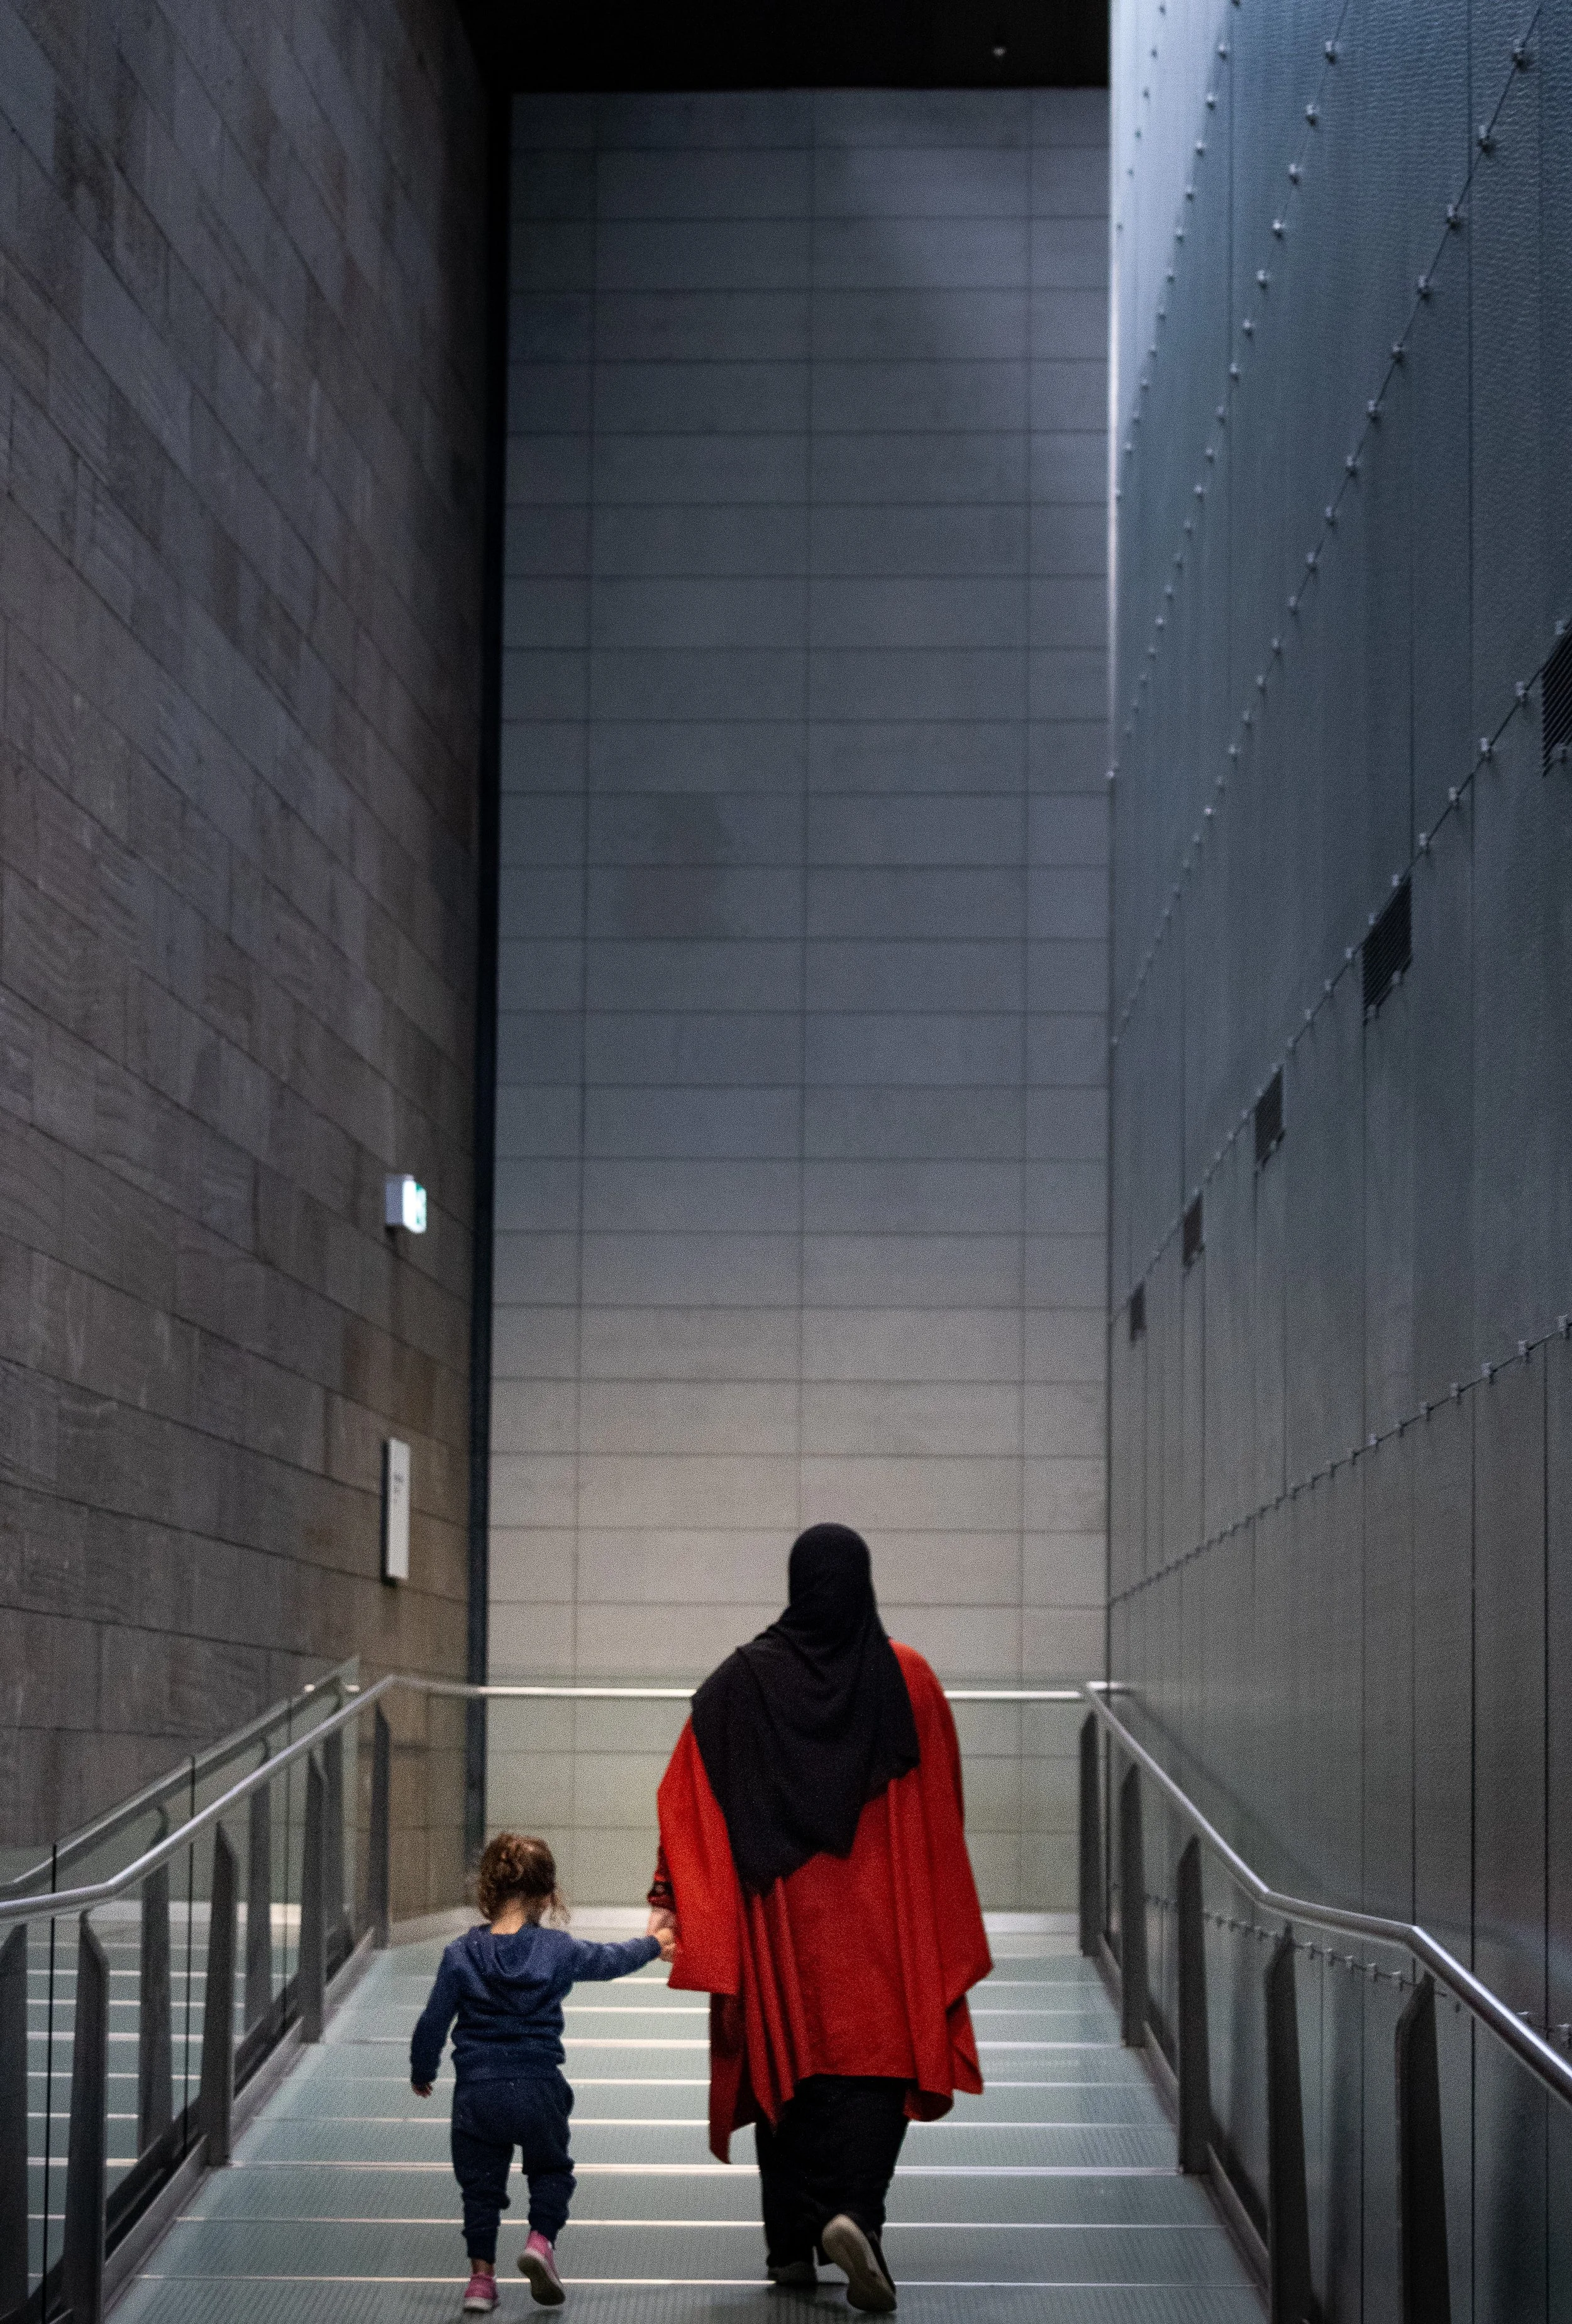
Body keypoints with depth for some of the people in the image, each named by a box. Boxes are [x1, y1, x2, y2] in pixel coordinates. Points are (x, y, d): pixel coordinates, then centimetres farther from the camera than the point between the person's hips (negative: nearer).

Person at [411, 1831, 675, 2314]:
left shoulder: (461, 1954, -5)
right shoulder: (558, 1950, -3)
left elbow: (433, 2023, -2)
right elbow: (612, 1960, 15)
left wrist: (422, 2071, 16)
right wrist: (652, 1945, 37)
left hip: (477, 2094, 0)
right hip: (540, 2090, 0)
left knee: (480, 2184, 13)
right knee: (551, 2170, 20)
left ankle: (481, 2274, 9)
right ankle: (541, 2239, -2)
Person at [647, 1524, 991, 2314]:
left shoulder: (741, 1680, -1)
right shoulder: (908, 1678, -1)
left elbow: (688, 1795, -3)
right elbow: (944, 1806, 6)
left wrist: (669, 1897, -1)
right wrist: (939, 1919, 17)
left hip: (777, 1903, 1)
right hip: (878, 1912, -1)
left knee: (783, 2060, 11)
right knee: (876, 2055, 1)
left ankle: (791, 2247, 14)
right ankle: (855, 2213, -21)